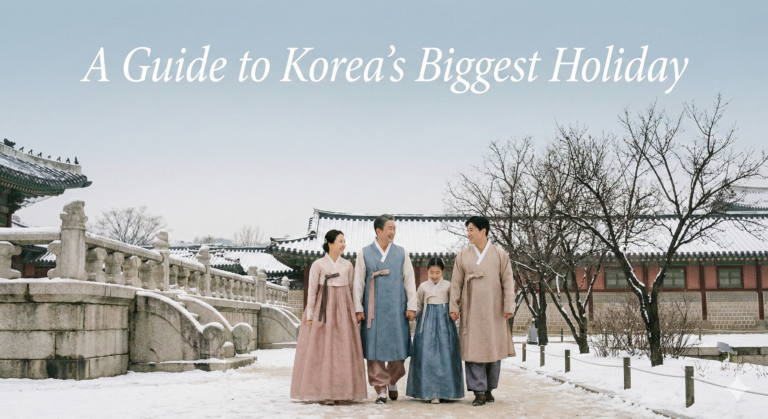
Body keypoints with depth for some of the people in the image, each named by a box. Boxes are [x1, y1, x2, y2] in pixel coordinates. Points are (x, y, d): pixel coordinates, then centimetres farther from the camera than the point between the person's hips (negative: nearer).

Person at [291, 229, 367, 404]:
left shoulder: (348, 265, 10)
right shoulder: (318, 264, 0)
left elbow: (352, 289, 12)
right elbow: (312, 291, 0)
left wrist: (355, 312, 7)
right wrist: (309, 315, -4)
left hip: (343, 311, 3)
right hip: (323, 310, -3)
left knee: (344, 350, 0)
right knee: (323, 350, -4)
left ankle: (343, 390, 6)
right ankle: (326, 392, 0)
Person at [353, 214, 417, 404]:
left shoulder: (401, 253, 9)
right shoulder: (364, 253, 5)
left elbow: (410, 281, 8)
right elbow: (358, 282, 5)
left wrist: (411, 306, 2)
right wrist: (358, 308, -1)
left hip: (396, 309, 1)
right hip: (373, 309, -1)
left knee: (398, 346, 2)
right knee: (375, 347, -1)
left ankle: (392, 381, 26)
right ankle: (380, 389, 8)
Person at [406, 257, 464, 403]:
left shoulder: (448, 286, 5)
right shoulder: (423, 286, 8)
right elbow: (418, 305, 14)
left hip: (444, 321, 0)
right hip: (427, 321, 1)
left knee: (445, 354, -3)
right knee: (427, 355, -5)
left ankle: (444, 390, 5)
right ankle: (429, 390, -1)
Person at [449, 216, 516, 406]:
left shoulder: (500, 254, 4)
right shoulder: (462, 256, 7)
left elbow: (507, 282, 2)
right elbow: (456, 283, 7)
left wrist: (509, 307, -4)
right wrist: (454, 307, 0)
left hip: (494, 310, 0)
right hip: (471, 310, 0)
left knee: (494, 349, 5)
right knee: (473, 349, -5)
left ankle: (489, 388, 20)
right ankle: (479, 392, -2)